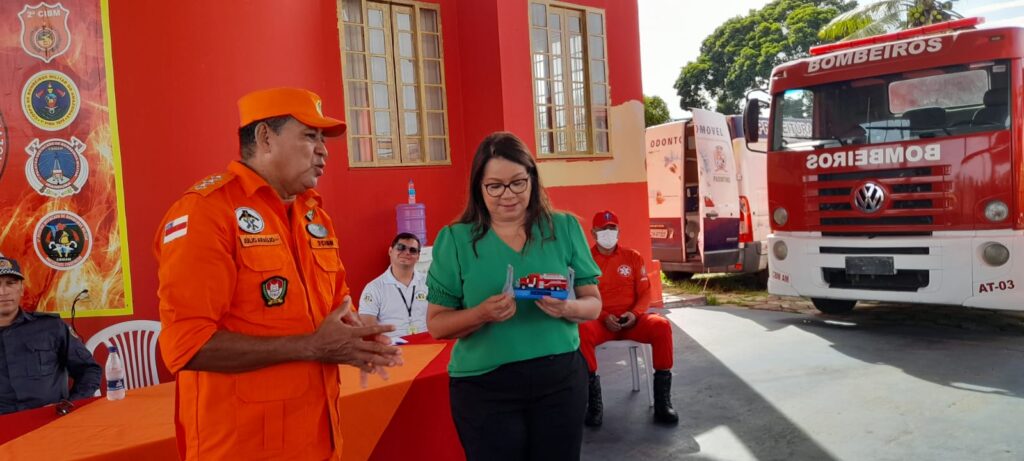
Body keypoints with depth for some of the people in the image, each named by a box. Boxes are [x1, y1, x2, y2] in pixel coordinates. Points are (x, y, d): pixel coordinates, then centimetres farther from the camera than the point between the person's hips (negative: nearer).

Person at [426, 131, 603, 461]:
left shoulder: (565, 229, 0)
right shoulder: (455, 240, -3)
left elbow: (593, 304, 4)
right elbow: (436, 324, -2)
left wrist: (567, 308, -18)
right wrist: (482, 313, -21)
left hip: (561, 379, 2)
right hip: (484, 388, -1)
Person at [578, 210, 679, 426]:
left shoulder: (633, 257, 9)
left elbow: (645, 293, 7)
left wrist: (634, 313, -14)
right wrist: (604, 317, -15)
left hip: (631, 319, 2)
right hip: (600, 320, -2)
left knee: (661, 326, -29)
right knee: (582, 330, -36)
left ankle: (662, 400, -19)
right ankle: (594, 402, -26)